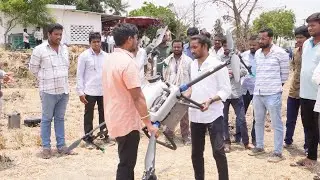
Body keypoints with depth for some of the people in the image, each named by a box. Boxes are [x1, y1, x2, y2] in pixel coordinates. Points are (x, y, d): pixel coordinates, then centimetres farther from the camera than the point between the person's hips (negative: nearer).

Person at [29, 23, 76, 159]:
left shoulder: (65, 49, 8)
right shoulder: (39, 50, -9)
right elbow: (33, 68, 0)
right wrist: (45, 79, 6)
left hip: (64, 90, 5)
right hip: (48, 90, -5)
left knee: (60, 119, 13)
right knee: (47, 119, 4)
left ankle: (61, 146, 20)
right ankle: (46, 147, 13)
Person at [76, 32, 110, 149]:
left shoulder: (105, 56, 6)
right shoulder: (84, 56, -6)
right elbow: (79, 75, -5)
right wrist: (80, 92, -9)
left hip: (104, 91, 4)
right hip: (90, 91, -4)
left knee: (104, 114, 13)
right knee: (88, 116, 5)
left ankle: (104, 135, 28)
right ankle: (89, 139, 14)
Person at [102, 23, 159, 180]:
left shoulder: (110, 59, 8)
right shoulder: (128, 62, -20)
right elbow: (137, 97, -22)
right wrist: (149, 124, -17)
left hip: (115, 119, 9)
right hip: (126, 122, -9)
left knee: (126, 162, 21)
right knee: (126, 164, 2)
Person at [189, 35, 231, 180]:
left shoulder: (217, 65, -9)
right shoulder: (192, 65, 9)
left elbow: (226, 90, -11)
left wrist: (210, 100, -24)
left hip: (213, 115, -6)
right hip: (195, 115, 6)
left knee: (218, 151, -4)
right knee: (196, 152, 13)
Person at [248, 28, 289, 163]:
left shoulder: (280, 53, -7)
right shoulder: (257, 53, 10)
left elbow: (285, 74, -1)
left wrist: (276, 86, 5)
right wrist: (259, 86, 14)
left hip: (273, 94, -6)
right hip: (257, 93, 7)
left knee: (276, 124, 1)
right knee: (258, 122, 16)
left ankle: (278, 152, 8)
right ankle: (259, 147, 30)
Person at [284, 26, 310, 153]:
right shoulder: (295, 52, 6)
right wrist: (296, 74, 10)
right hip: (293, 91, 5)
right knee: (290, 119, 16)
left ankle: (307, 147, 18)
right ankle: (288, 141, 32)